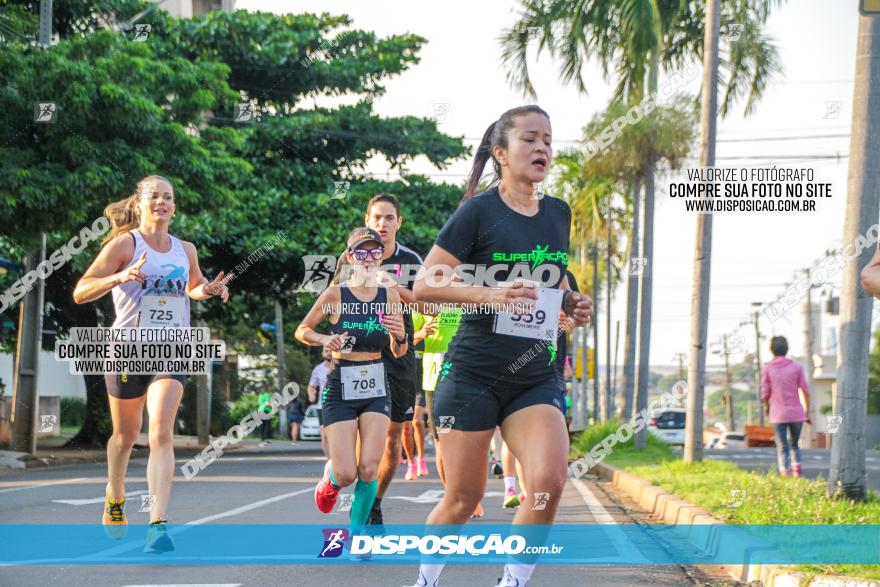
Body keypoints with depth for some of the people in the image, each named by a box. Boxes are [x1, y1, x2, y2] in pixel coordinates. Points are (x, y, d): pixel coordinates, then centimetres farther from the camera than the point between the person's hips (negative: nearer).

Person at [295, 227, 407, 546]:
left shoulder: (389, 296, 0)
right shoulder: (335, 294, -7)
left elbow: (399, 352, 8)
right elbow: (301, 330, 4)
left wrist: (399, 336, -14)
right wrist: (324, 339, -15)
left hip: (376, 390, 2)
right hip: (340, 389, -2)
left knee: (368, 470, -7)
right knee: (346, 475, -5)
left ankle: (357, 531, 13)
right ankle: (329, 477, 32)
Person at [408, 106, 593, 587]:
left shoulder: (559, 213, 10)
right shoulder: (479, 210, -7)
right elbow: (423, 285, -10)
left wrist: (572, 303, 4)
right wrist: (489, 294, -23)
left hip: (536, 376, 4)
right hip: (474, 372, -4)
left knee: (548, 483, -17)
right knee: (463, 498, 3)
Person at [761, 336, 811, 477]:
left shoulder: (767, 369, -2)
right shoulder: (796, 367, 1)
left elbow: (765, 393, 0)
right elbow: (805, 391, -1)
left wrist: (766, 407, 20)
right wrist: (808, 412, 7)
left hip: (778, 414, -1)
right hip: (796, 413, 1)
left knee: (782, 448, 3)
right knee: (794, 445, 19)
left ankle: (785, 474, -9)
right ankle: (797, 469, 2)